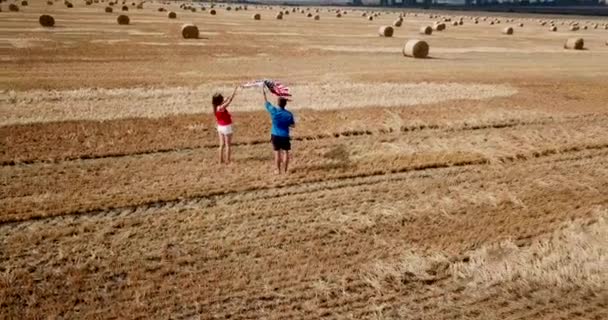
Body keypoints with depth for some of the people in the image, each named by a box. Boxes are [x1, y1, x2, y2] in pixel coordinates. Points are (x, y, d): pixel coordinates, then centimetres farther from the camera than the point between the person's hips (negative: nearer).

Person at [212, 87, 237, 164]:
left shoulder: (215, 107, -3)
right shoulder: (221, 108, -25)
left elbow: (225, 102, 17)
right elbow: (230, 100, -24)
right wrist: (235, 89, -19)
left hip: (220, 127, 8)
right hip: (226, 127, -8)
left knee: (222, 145, 15)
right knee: (227, 145, 3)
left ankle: (221, 160, 20)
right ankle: (227, 160, 8)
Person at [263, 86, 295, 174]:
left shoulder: (273, 111, -11)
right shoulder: (289, 114, -10)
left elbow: (266, 102, 3)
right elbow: (293, 125, 1)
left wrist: (264, 92, 14)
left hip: (275, 135, 1)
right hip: (285, 136, -1)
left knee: (277, 153, 9)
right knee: (285, 152, 7)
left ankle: (278, 170, 12)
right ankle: (285, 170, 8)